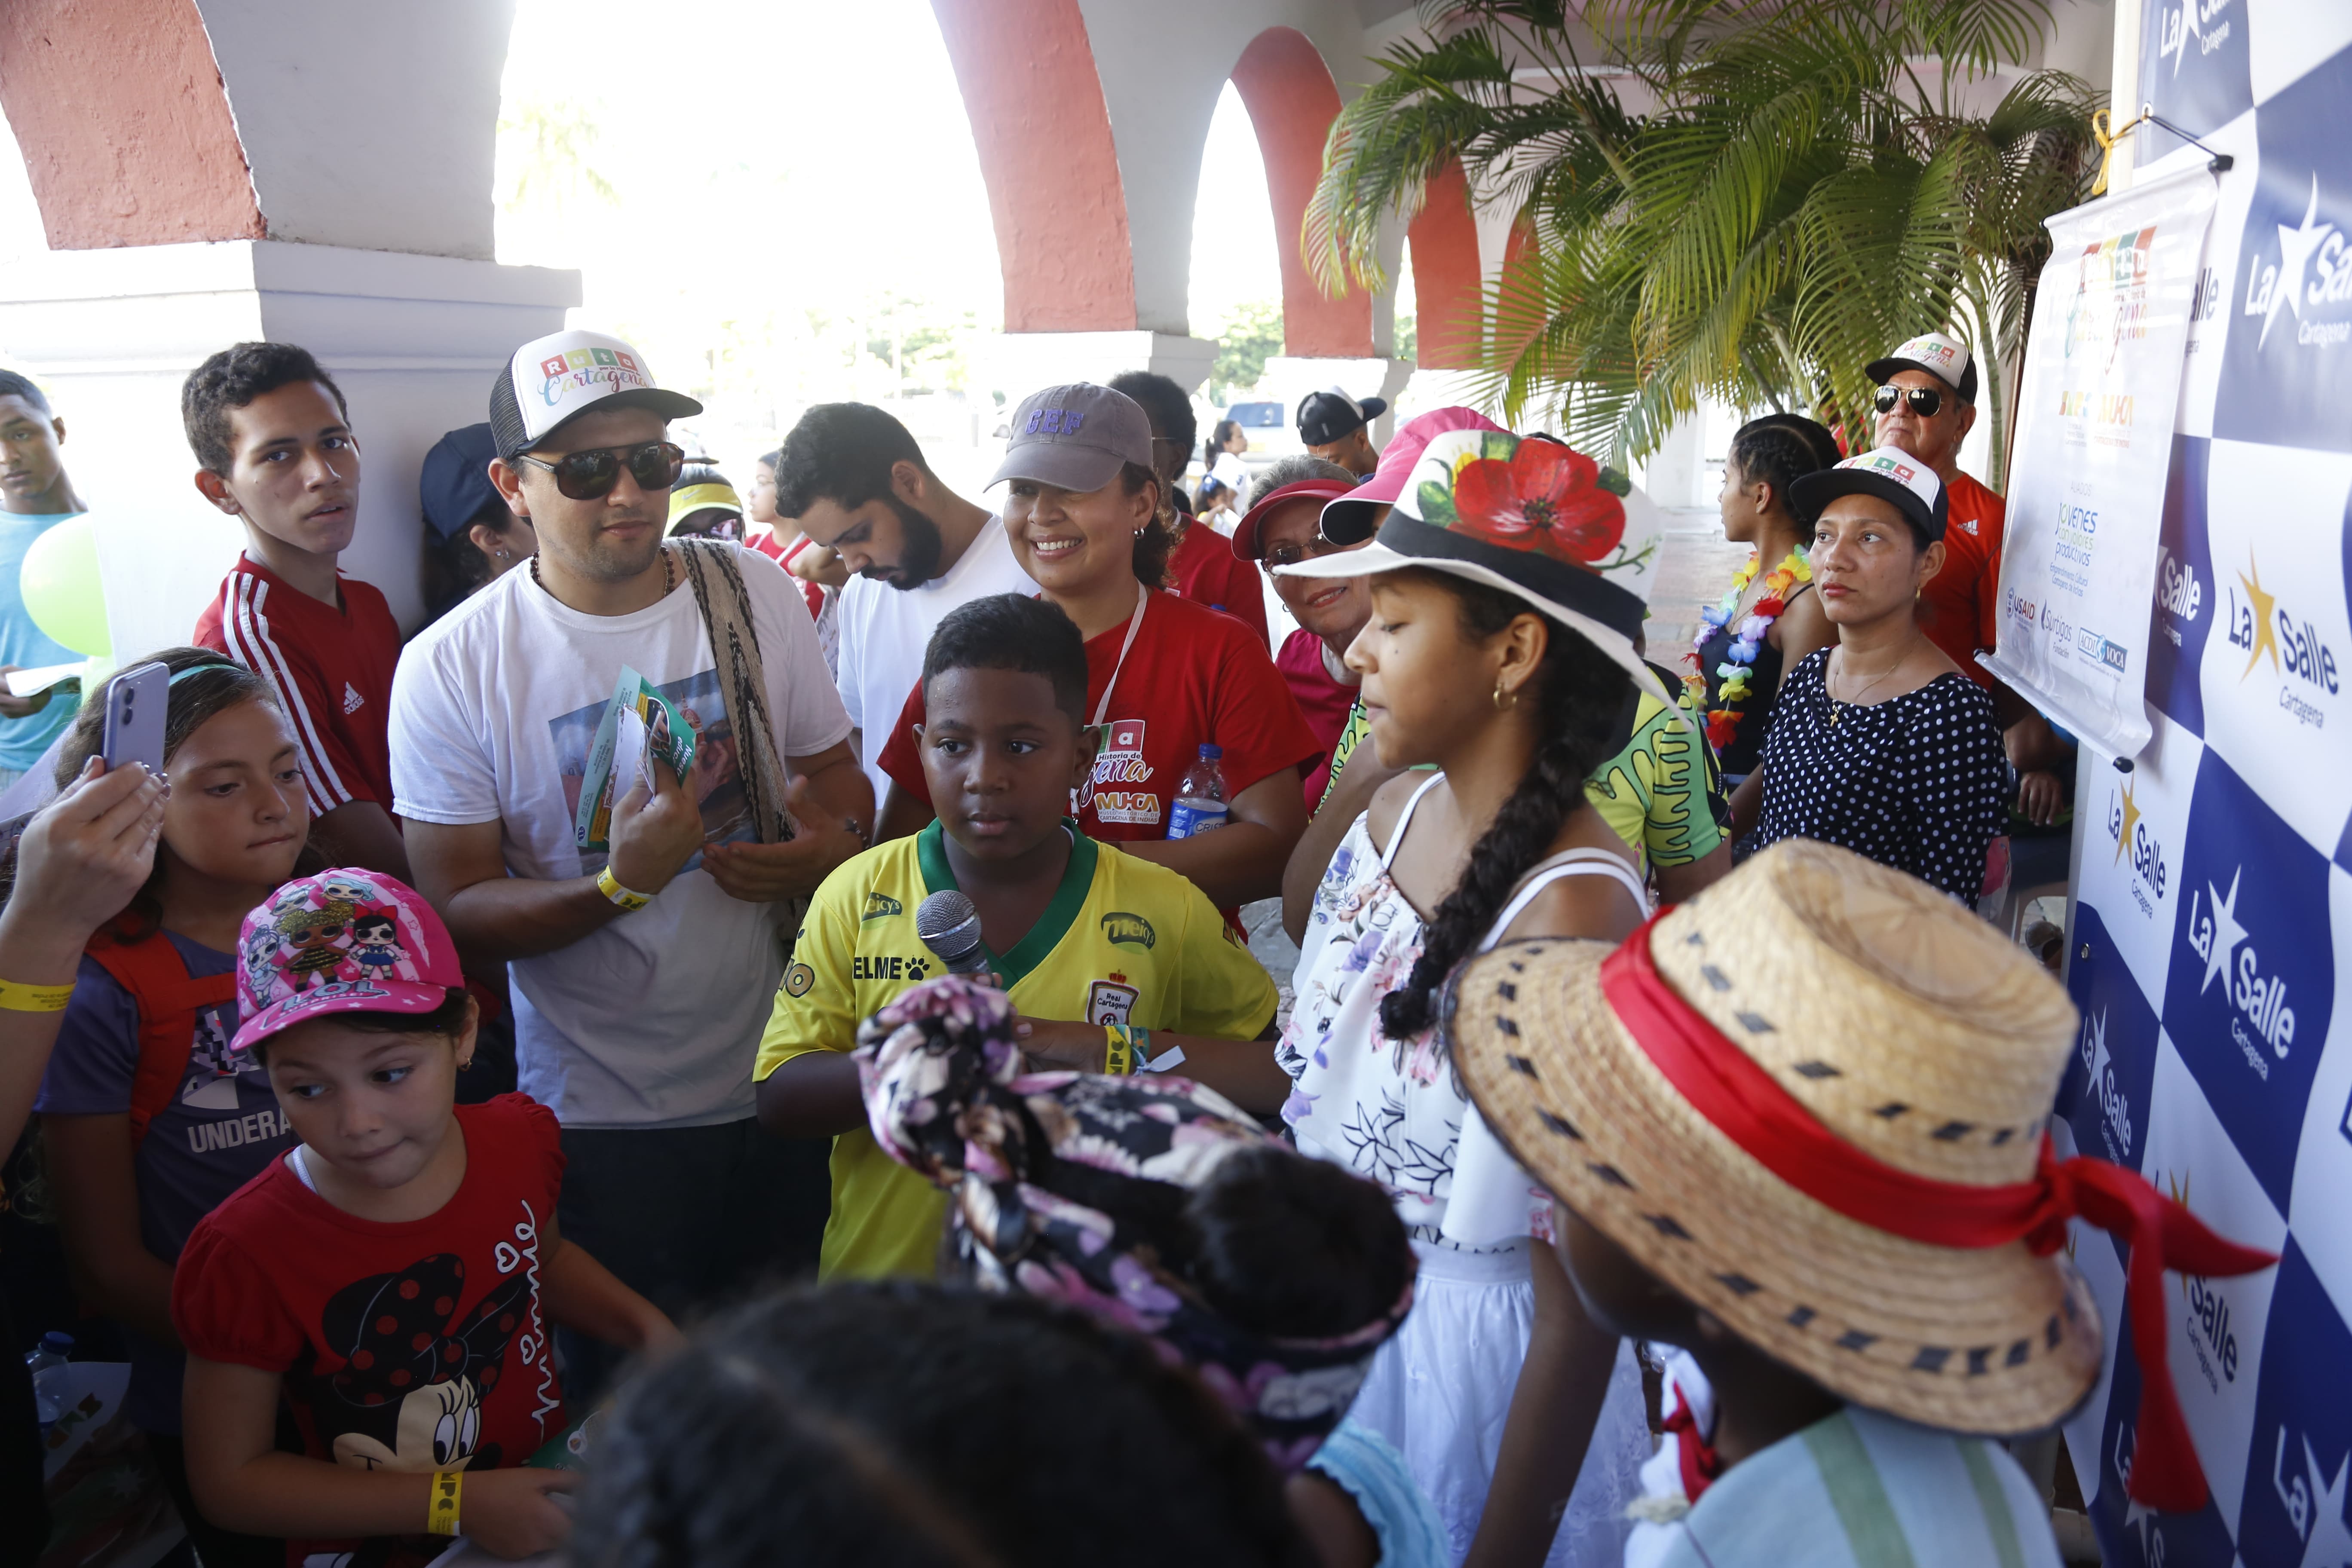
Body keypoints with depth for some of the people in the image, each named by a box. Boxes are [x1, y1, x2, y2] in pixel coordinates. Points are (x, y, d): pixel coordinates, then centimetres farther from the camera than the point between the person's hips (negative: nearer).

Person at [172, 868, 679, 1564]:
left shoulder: (519, 1140, -6)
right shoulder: (247, 1258, -18)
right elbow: (229, 1480, -10)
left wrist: (646, 1327, 0)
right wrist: (456, 1504, -15)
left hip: (550, 1506, 3)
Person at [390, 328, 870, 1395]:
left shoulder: (753, 592, 0)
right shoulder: (451, 668, -10)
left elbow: (836, 773, 10)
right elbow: (458, 912, -9)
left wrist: (834, 846, -14)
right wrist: (618, 882, -27)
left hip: (787, 1081, 3)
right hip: (603, 1118, -2)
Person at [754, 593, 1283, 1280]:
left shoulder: (1164, 912, 3)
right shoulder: (857, 897, 5)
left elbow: (1288, 1073, 5)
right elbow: (778, 1095, 5)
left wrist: (1111, 1052, -8)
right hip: (881, 1284, 2)